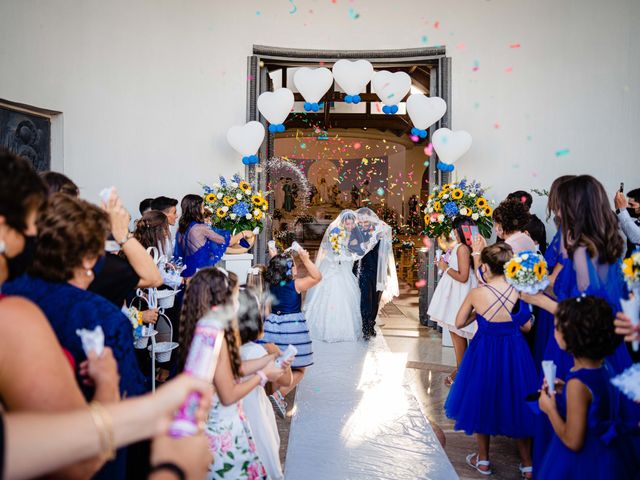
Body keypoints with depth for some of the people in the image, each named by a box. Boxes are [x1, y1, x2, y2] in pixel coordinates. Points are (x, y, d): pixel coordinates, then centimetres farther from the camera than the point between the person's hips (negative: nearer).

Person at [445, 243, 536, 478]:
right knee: (517, 403, 18)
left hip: (485, 354, -1)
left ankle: (483, 460, 31)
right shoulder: (519, 291, -12)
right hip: (515, 354, 2)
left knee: (482, 401, 19)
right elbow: (527, 327, -4)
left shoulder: (476, 293, -15)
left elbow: (459, 323, -3)